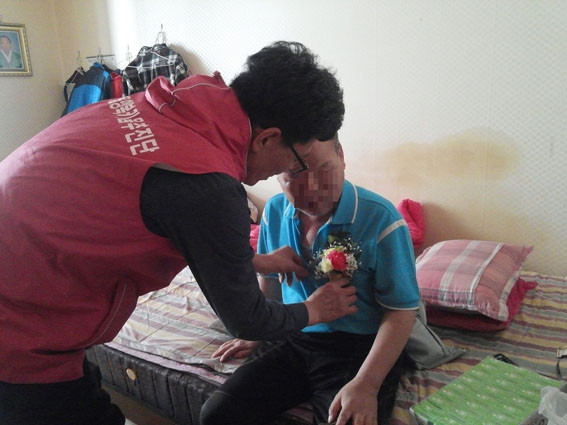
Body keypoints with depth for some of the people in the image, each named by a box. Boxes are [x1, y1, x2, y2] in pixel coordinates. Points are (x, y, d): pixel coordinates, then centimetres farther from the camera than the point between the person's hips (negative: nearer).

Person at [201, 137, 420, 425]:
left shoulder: (381, 219, -17)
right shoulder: (274, 212, -1)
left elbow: (401, 311, -13)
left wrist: (366, 385, -22)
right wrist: (255, 335, 20)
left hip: (360, 347, -3)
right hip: (293, 341, 4)